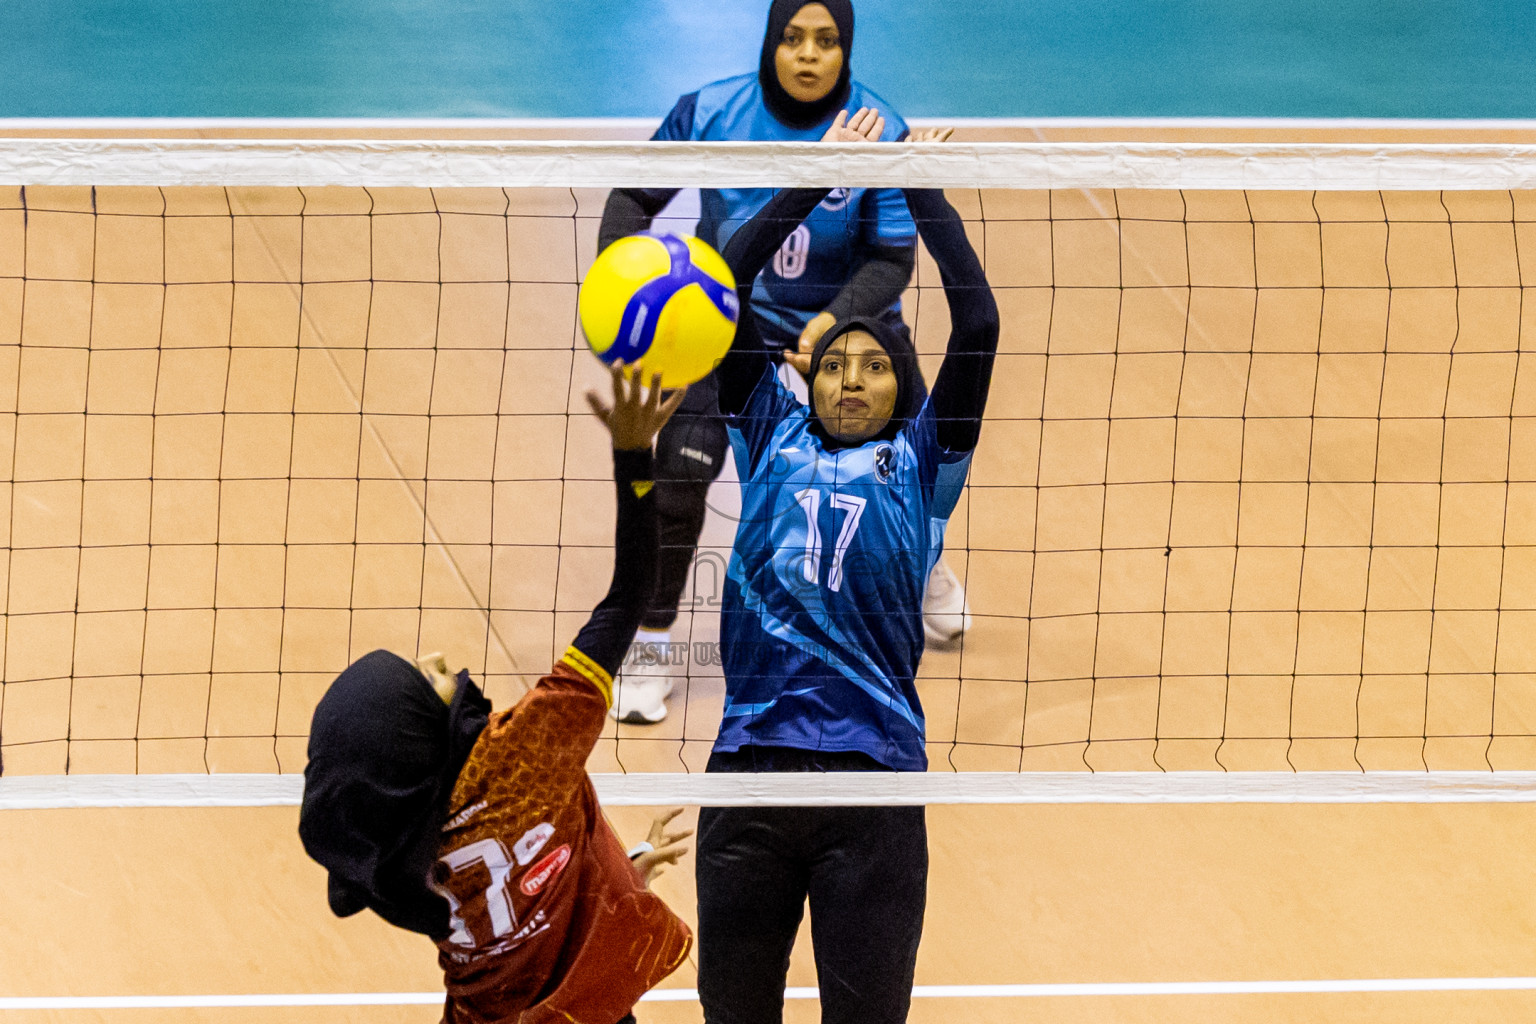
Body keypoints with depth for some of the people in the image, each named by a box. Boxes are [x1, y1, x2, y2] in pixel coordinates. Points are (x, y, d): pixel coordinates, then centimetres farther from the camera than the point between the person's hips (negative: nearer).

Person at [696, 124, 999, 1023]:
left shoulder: (919, 461, 14)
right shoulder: (774, 439, 18)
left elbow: (978, 323, 7)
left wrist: (924, 187, 12)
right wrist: (814, 179, 15)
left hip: (872, 772, -1)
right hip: (749, 757, 1)